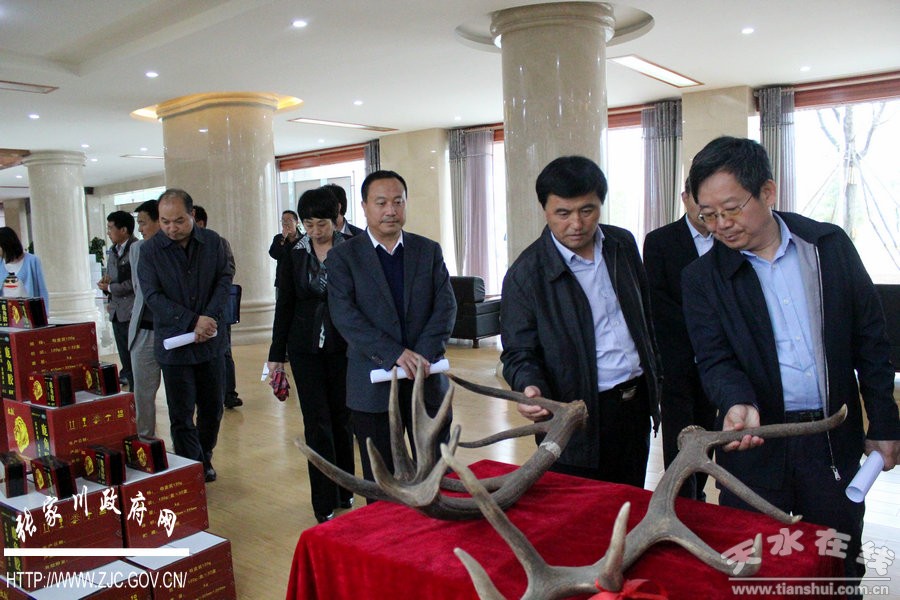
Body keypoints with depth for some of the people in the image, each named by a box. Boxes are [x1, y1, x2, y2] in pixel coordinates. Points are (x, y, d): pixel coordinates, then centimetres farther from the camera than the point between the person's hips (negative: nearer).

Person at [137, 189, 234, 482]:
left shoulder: (212, 242, 0)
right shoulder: (151, 250, -7)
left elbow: (225, 279, -2)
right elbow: (153, 296, -11)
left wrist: (211, 318, -16)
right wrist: (192, 321, -20)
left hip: (210, 342, 3)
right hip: (174, 345, -2)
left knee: (213, 407, 14)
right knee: (181, 415, 3)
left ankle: (205, 460, 35)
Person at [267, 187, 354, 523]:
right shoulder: (296, 254, 2)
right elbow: (285, 304, 6)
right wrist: (276, 353, 5)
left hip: (343, 347, -1)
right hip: (306, 348, 1)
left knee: (342, 419, 9)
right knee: (317, 423, 1)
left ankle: (345, 491, 27)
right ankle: (325, 504, 10)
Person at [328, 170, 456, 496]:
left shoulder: (429, 250, 8)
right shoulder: (343, 256, 1)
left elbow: (446, 305, -1)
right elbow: (344, 314, -11)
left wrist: (423, 355, -16)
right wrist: (394, 353, -21)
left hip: (428, 382, 2)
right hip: (374, 386, -2)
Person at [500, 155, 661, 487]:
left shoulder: (623, 244, 3)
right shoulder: (526, 274, -14)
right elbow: (518, 353, -11)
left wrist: (654, 377, 17)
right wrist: (530, 387, -31)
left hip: (636, 402, 5)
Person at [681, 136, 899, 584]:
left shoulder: (830, 244, 1)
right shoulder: (702, 278, -4)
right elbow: (715, 361, -8)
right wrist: (739, 404, -28)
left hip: (835, 441, 2)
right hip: (757, 445, -1)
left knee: (840, 569, 14)